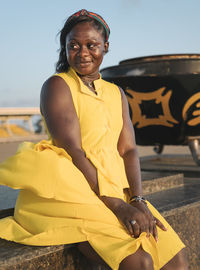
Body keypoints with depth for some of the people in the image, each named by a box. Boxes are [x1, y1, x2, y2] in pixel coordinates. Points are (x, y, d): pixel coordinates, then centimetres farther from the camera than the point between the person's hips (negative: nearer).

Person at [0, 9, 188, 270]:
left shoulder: (116, 93, 18)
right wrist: (117, 205, -20)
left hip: (117, 191, 6)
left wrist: (138, 200, -10)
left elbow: (128, 150, 8)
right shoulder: (57, 86, -2)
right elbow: (71, 151, -13)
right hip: (75, 195, -6)